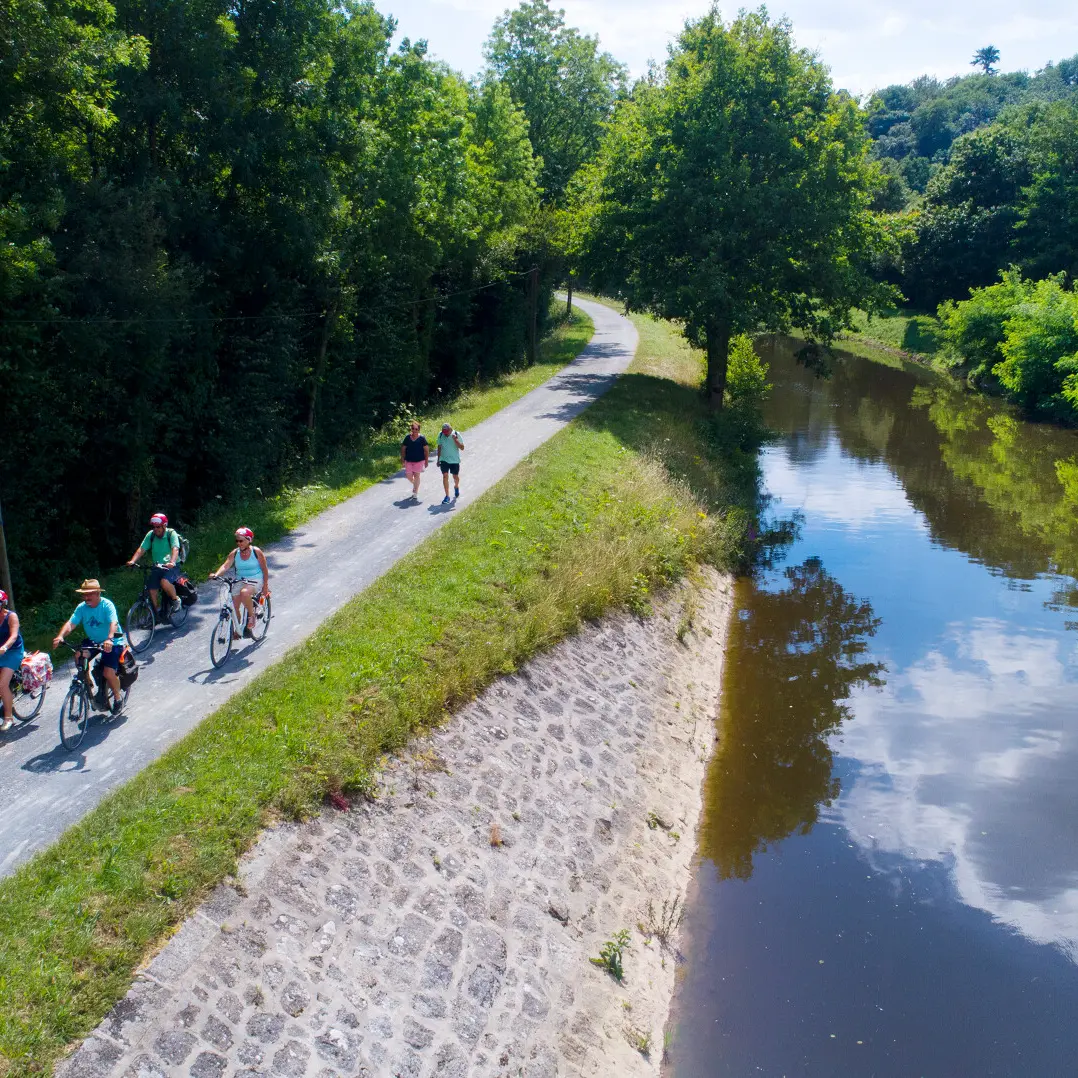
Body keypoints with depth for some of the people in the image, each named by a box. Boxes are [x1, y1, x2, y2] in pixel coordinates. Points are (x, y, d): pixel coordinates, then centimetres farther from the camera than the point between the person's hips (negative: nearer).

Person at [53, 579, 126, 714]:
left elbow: (113, 623, -34)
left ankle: (118, 696, 9)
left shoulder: (107, 605, -20)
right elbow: (71, 623, -16)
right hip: (93, 641, 5)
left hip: (113, 643, -5)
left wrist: (109, 639, -53)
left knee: (108, 672, -19)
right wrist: (60, 636, -36)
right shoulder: (82, 607, -5)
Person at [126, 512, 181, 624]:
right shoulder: (151, 535, 0)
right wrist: (132, 561, -25)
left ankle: (175, 599, -5)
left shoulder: (171, 533, -12)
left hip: (171, 567, -5)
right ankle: (159, 614, 13)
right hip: (157, 567, 5)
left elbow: (175, 549, -26)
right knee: (152, 590, -7)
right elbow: (141, 549, -8)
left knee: (164, 582, -32)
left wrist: (172, 562, -44)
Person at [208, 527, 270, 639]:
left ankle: (251, 615, -13)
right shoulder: (235, 553, 0)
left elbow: (264, 569, -2)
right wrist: (216, 575, -32)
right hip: (240, 581, 5)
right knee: (234, 605, -7)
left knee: (244, 592, -36)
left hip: (255, 581, -5)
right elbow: (225, 566, -13)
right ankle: (237, 630, 13)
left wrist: (265, 586, -4)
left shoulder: (256, 552, -8)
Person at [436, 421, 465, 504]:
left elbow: (462, 447, -12)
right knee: (445, 476, -7)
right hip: (444, 460, 1)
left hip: (455, 460, -1)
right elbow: (439, 447, 9)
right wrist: (438, 459, 12)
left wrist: (456, 440, -27)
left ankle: (456, 487, 45)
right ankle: (447, 496, -4)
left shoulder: (456, 435, -11)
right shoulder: (441, 435, -3)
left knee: (455, 477, 11)